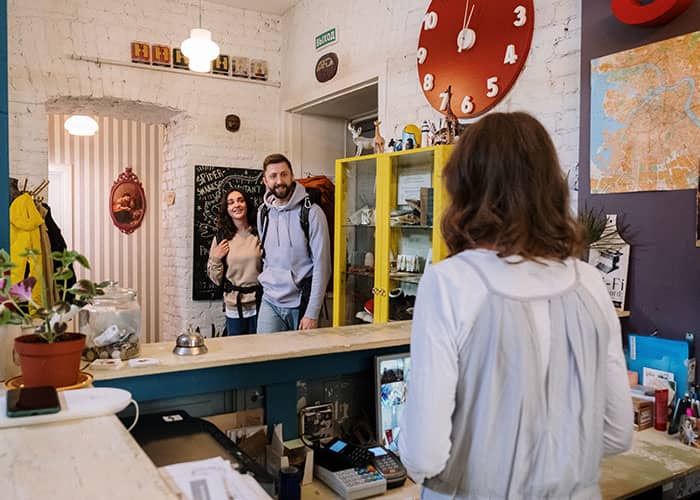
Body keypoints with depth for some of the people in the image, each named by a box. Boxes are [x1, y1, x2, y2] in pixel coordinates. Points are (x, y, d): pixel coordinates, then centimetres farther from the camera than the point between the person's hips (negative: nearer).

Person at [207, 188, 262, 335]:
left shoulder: (260, 235, -4)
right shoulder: (221, 239, 3)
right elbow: (216, 279, 7)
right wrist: (215, 259, -6)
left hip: (259, 305, -1)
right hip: (234, 308, 2)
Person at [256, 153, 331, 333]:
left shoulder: (311, 213, -11)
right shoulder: (263, 213, 6)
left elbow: (322, 265, -13)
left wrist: (312, 313, -15)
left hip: (302, 302, -4)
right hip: (270, 302, 4)